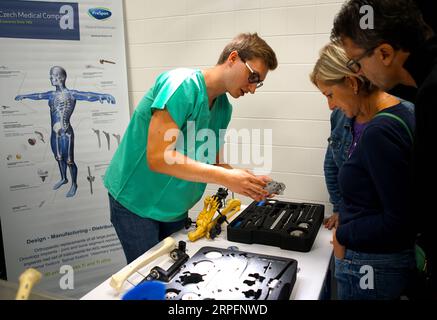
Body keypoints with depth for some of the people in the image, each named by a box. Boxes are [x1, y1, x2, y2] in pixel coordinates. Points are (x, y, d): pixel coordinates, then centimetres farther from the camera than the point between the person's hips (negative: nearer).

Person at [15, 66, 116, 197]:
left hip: (66, 133, -7)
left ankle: (74, 185, 20)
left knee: (69, 160, 3)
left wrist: (102, 95, -50)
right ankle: (63, 179, 42)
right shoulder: (51, 95, 8)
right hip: (54, 134, 7)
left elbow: (87, 95, -30)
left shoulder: (71, 94, -13)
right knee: (59, 158, 22)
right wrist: (24, 96, 46)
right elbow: (37, 95, 28)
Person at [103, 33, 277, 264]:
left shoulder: (224, 108, 1)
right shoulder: (183, 84, -23)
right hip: (135, 201, -7)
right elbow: (158, 158, -30)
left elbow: (212, 163, 6)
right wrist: (226, 178, -32)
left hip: (175, 207, 7)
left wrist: (248, 183, -11)